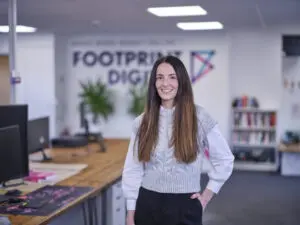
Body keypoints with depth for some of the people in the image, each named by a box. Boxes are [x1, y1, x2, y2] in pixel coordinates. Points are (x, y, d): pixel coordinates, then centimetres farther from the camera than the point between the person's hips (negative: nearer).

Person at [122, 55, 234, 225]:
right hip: (148, 205, 2)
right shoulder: (142, 122, 1)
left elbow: (225, 160, 3)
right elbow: (132, 170, 4)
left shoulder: (199, 117, -5)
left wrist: (207, 195, 1)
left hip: (185, 206, -2)